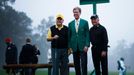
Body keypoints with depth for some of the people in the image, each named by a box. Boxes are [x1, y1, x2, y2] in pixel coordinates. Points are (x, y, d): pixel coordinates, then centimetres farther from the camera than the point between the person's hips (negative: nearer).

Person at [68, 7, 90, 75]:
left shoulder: (85, 22, 3)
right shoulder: (70, 24, 10)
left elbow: (87, 35, -1)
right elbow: (69, 36, 10)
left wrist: (87, 45, -10)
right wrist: (69, 46, 3)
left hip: (83, 47, -3)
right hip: (74, 47, 3)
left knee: (84, 64, -6)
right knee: (76, 65, 6)